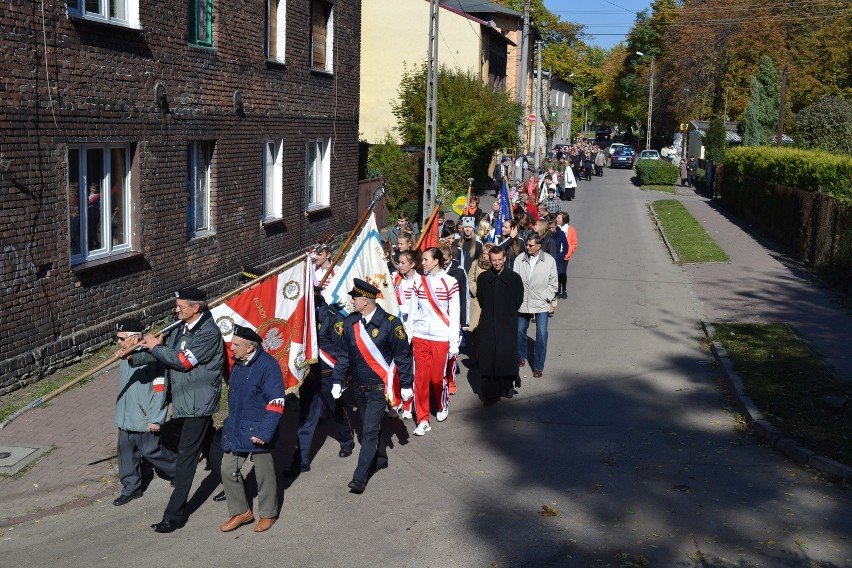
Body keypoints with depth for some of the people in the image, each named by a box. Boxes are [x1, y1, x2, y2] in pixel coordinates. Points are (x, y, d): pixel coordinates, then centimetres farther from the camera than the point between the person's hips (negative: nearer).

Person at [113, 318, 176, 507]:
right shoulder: (124, 359, 5)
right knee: (126, 454, 12)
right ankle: (131, 488, 25)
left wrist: (154, 419, -20)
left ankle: (178, 470, 29)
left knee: (151, 452, 5)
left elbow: (159, 390, -20)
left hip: (144, 420, -7)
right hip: (125, 419, 7)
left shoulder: (151, 358, -20)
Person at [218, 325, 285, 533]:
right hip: (235, 430, 7)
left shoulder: (268, 365, -19)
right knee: (228, 470, 9)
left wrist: (264, 432, -25)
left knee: (264, 474, 8)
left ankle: (268, 514, 26)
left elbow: (276, 403, -21)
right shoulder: (237, 363, 6)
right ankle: (240, 512, 25)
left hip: (257, 432, -7)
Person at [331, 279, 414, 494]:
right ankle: (380, 459, 40)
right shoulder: (350, 322, -2)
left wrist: (406, 385, -7)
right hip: (358, 387, 5)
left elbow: (403, 355, -10)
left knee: (370, 431, -7)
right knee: (370, 426, 19)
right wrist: (337, 380, 6)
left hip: (378, 389, -5)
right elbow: (344, 354, 8)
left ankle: (360, 478, -4)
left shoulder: (389, 323, -17)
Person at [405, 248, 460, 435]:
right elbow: (412, 311, 9)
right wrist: (408, 335, 4)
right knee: (421, 377, 2)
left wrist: (454, 343, -4)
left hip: (440, 338, -3)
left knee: (437, 377, 4)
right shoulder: (419, 282, 5)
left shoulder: (450, 283, -4)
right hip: (420, 337, 3)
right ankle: (423, 420, 12)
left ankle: (443, 405, 35)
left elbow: (454, 315, -3)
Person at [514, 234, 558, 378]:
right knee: (520, 330, 15)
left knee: (541, 335, -6)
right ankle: (521, 356, 41)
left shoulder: (549, 261, -6)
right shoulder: (519, 259, -2)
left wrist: (545, 298, -7)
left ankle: (538, 366, 4)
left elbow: (553, 283, 1)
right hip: (523, 303, 3)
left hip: (542, 305, -2)